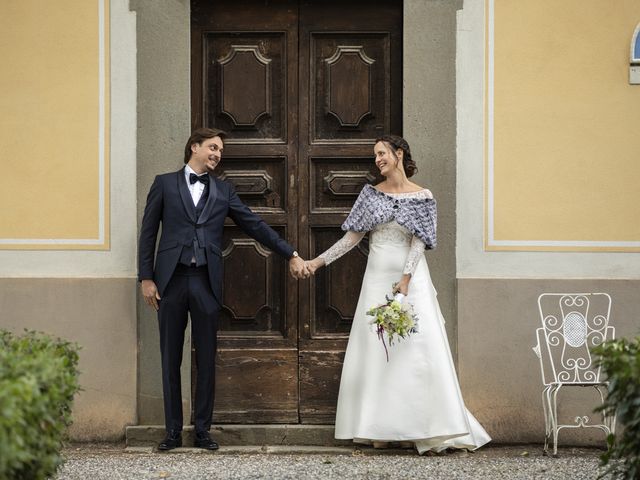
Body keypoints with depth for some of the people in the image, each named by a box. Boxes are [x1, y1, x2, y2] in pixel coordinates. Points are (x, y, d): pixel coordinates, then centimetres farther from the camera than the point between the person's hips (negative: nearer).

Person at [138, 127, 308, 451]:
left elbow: (255, 226, 13)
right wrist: (146, 278, -3)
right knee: (171, 360, 3)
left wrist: (290, 255, 8)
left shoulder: (223, 191, 13)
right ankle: (173, 431, 10)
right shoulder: (165, 184, 7)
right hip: (171, 279, -2)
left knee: (206, 360, 4)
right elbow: (148, 232, 5)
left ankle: (203, 430, 12)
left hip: (207, 282, 2)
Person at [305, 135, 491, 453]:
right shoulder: (372, 194, 8)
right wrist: (319, 261, 0)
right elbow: (352, 237, 7)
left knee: (415, 349, -8)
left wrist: (405, 282, -16)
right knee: (375, 351, 0)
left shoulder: (421, 197, 0)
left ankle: (413, 428, -6)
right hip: (377, 277, 3)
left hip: (410, 277, -3)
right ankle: (380, 428, 4)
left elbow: (419, 243, -6)